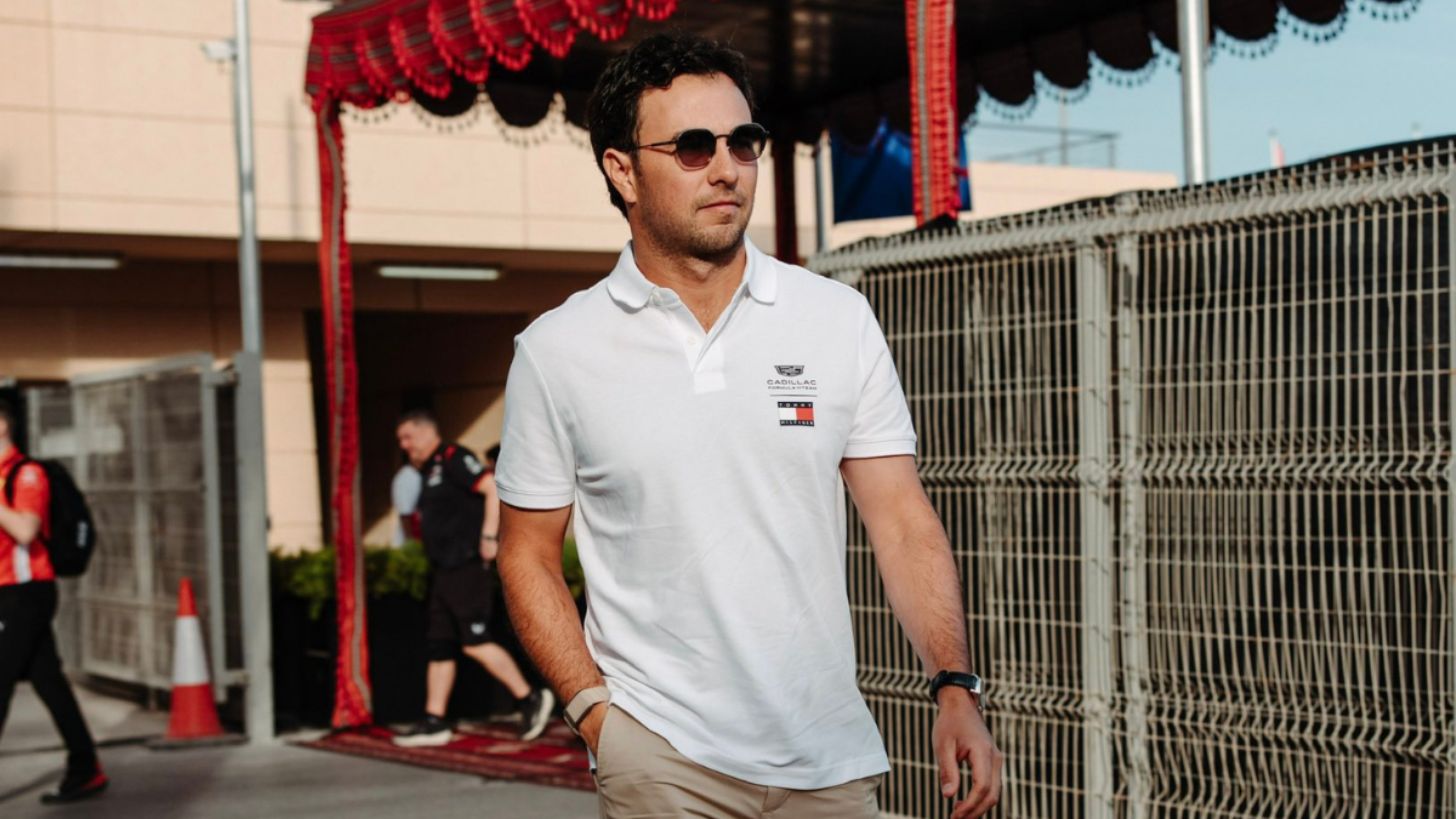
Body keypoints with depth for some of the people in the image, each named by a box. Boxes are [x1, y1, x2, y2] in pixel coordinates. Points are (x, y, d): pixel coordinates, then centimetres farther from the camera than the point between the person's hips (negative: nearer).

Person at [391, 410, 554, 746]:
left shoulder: (453, 458, -8)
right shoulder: (431, 472, 21)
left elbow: (494, 488, -18)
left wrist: (489, 537, -22)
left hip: (467, 566, -10)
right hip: (445, 569, 10)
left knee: (475, 642, -12)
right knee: (439, 646, 7)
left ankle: (530, 699, -3)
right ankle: (434, 722, 10)